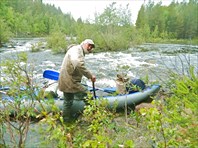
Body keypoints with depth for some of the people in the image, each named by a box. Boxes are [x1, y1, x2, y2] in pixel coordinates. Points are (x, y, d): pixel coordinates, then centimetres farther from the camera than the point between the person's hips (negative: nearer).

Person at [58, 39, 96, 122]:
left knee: (68, 102, 22)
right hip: (71, 83, -11)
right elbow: (78, 65, -35)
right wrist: (90, 76, -32)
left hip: (65, 82, 11)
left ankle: (66, 121, 36)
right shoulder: (77, 49, -16)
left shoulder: (80, 52, 18)